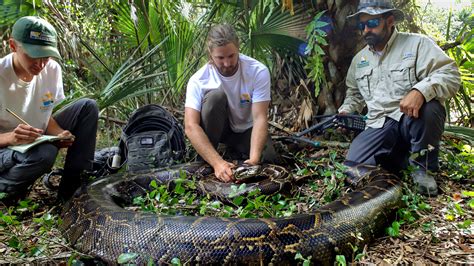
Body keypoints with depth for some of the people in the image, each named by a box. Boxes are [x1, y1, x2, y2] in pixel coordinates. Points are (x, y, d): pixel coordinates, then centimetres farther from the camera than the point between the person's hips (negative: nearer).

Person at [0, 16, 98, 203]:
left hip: (37, 140, 6)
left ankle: (72, 188, -7)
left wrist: (59, 134, -19)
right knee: (44, 154, -39)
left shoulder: (52, 70, -8)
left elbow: (47, 117, 2)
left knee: (87, 107, -8)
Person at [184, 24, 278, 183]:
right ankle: (205, 164, -18)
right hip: (216, 128, -1)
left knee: (267, 158, -26)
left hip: (246, 129, 1)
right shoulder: (199, 80, -26)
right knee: (216, 95, -32)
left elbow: (260, 118, -29)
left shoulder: (259, 72, -25)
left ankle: (234, 146, 7)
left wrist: (254, 159, -44)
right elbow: (190, 126, -34)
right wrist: (217, 162, -47)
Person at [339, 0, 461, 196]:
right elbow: (354, 93, 31)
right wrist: (345, 111, 11)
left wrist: (420, 91, -34)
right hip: (379, 126, 4)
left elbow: (450, 75, -15)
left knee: (428, 106, -37)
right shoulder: (359, 59, 16)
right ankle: (401, 154, 11)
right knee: (354, 165, -19)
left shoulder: (417, 44, -2)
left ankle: (423, 167, -11)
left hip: (414, 120, -3)